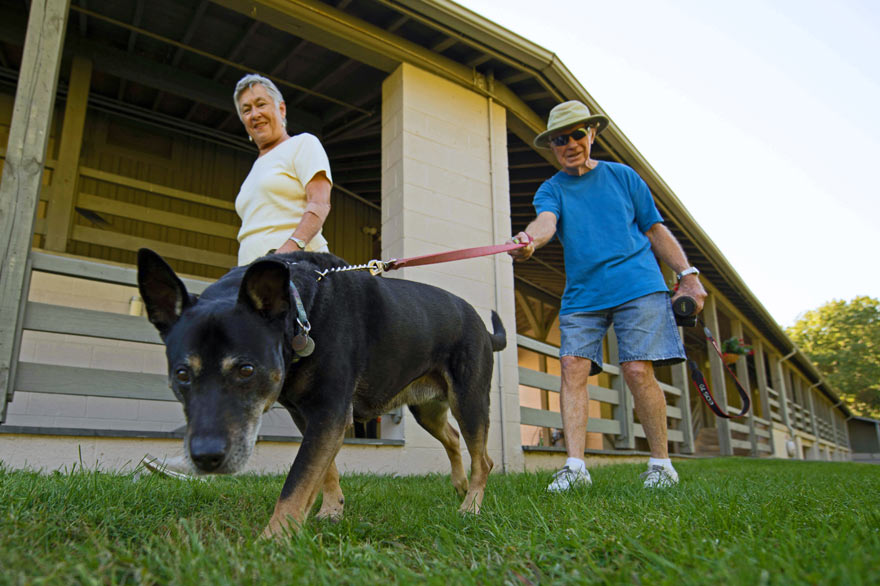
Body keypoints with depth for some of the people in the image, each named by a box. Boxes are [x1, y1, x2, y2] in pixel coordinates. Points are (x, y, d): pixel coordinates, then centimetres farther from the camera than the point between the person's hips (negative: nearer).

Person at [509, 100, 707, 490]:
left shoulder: (623, 176, 12)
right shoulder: (551, 189, 9)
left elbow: (655, 230, 14)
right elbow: (547, 221, -15)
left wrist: (687, 274, 4)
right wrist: (528, 238, -39)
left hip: (637, 286, -1)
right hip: (581, 295, 2)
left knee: (638, 370, -10)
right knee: (573, 367, -11)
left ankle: (661, 462, 6)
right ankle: (575, 465, -8)